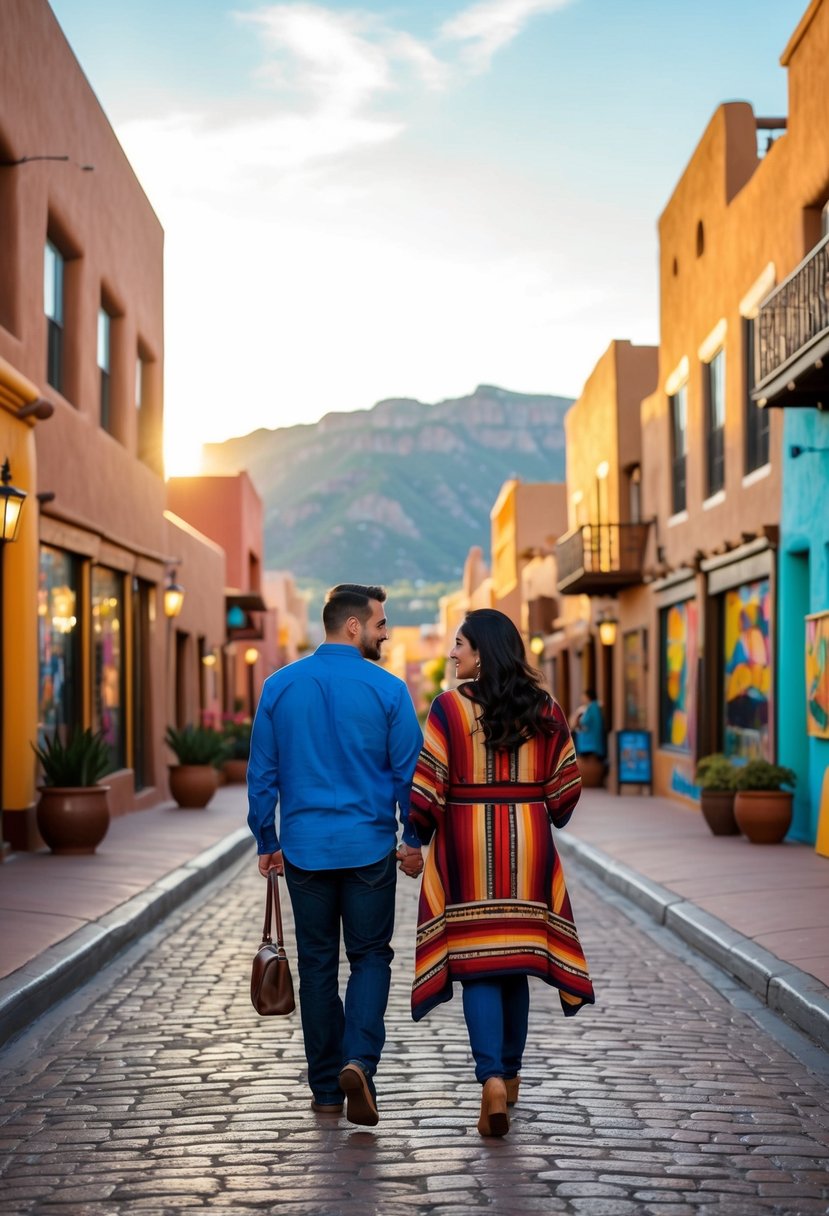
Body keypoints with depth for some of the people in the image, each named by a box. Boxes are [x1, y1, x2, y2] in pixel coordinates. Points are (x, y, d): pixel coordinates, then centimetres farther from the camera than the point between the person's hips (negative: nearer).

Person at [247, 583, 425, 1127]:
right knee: (370, 958, 10)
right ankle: (359, 1061, -10)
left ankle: (327, 1088, 16)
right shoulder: (388, 689, -7)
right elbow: (409, 772, -4)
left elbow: (262, 774, 4)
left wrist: (268, 842, 12)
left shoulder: (279, 686, 1)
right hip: (370, 847, -2)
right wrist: (414, 841, 7)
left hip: (304, 850, 2)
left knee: (317, 964, 11)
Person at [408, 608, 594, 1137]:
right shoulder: (544, 709, 2)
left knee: (475, 960, -1)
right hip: (527, 845, 3)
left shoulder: (450, 706, -9)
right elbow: (567, 782, 7)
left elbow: (428, 783, -10)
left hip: (467, 844, -3)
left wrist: (416, 837, 3)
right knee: (517, 955, 14)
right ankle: (510, 1073, 26)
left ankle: (492, 1078, -16)